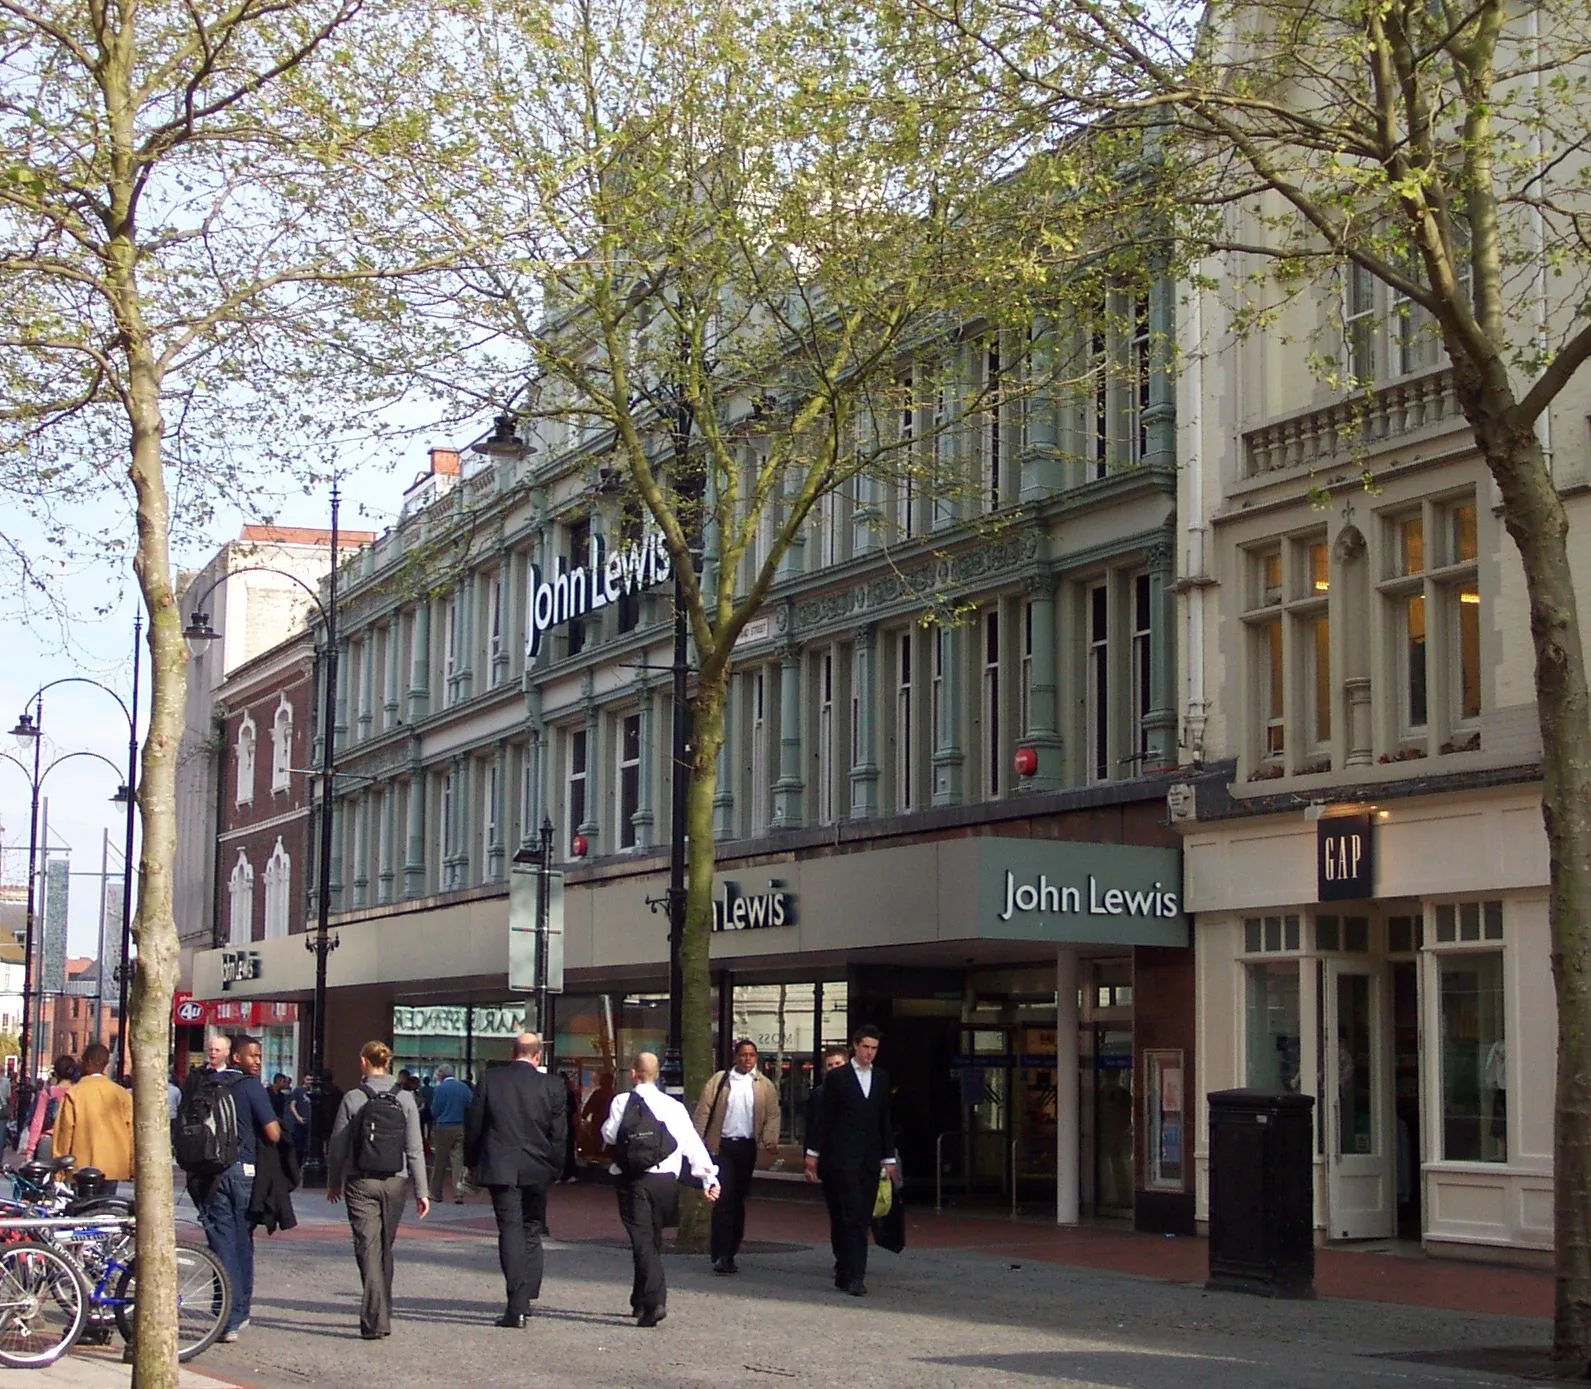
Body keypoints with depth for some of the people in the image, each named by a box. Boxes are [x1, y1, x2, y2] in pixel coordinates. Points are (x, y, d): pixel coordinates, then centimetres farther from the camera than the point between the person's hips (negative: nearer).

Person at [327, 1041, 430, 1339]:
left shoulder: (352, 1099, -6)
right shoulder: (405, 1099, -2)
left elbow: (337, 1145, -1)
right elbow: (414, 1149, -2)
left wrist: (333, 1182, 14)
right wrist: (421, 1191, 2)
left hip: (361, 1181, -2)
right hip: (395, 1181, 2)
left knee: (368, 1248, -3)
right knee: (385, 1248, 16)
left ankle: (375, 1319, -14)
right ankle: (382, 1316, 25)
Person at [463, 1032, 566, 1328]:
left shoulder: (490, 1080, -2)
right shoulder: (552, 1085, -3)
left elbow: (473, 1126, 3)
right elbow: (558, 1134, 0)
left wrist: (472, 1163, 15)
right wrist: (555, 1170, 12)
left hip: (500, 1168, -1)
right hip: (537, 1170, 1)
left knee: (510, 1230, -2)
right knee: (532, 1232, 14)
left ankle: (517, 1306, -11)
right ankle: (524, 1302, 12)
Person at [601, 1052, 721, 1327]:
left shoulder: (623, 1102, -2)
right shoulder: (674, 1106, 7)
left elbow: (610, 1135, -8)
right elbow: (692, 1142, 2)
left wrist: (606, 1124, 15)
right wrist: (709, 1177, 0)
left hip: (634, 1179, -4)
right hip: (666, 1179, 4)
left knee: (643, 1242, -7)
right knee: (653, 1242, 19)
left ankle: (654, 1302, -22)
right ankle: (642, 1301, 28)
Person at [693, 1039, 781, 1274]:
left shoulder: (764, 1086, 9)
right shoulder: (719, 1080, 5)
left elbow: (772, 1115, 2)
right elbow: (703, 1111, 1)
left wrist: (770, 1139, -14)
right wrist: (697, 1142, -7)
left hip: (747, 1147, 2)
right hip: (722, 1145, -2)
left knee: (738, 1200, 9)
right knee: (723, 1199, -11)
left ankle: (730, 1252, 17)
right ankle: (722, 1255, -12)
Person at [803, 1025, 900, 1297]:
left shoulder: (881, 1078, 14)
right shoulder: (837, 1077, 1)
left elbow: (885, 1120, 17)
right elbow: (823, 1117, 2)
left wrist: (889, 1158, 14)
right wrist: (813, 1153, -2)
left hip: (870, 1160, 5)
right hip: (842, 1158, -4)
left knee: (861, 1220, 3)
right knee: (851, 1217, -11)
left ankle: (845, 1273, 10)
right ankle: (854, 1277, -15)